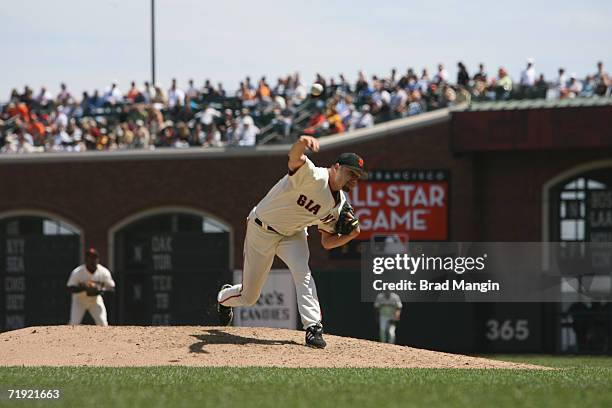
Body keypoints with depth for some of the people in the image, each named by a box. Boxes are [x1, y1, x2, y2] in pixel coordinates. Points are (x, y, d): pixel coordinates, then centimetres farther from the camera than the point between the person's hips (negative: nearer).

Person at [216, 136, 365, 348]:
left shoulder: (339, 204, -7)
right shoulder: (311, 176, -29)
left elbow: (327, 242, 2)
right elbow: (294, 158, -52)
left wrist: (351, 235, -18)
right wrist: (302, 144, -76)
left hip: (292, 234, 5)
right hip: (262, 231, -5)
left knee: (301, 271, -29)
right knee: (249, 296, 8)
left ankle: (313, 327, -27)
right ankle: (224, 297, 44)